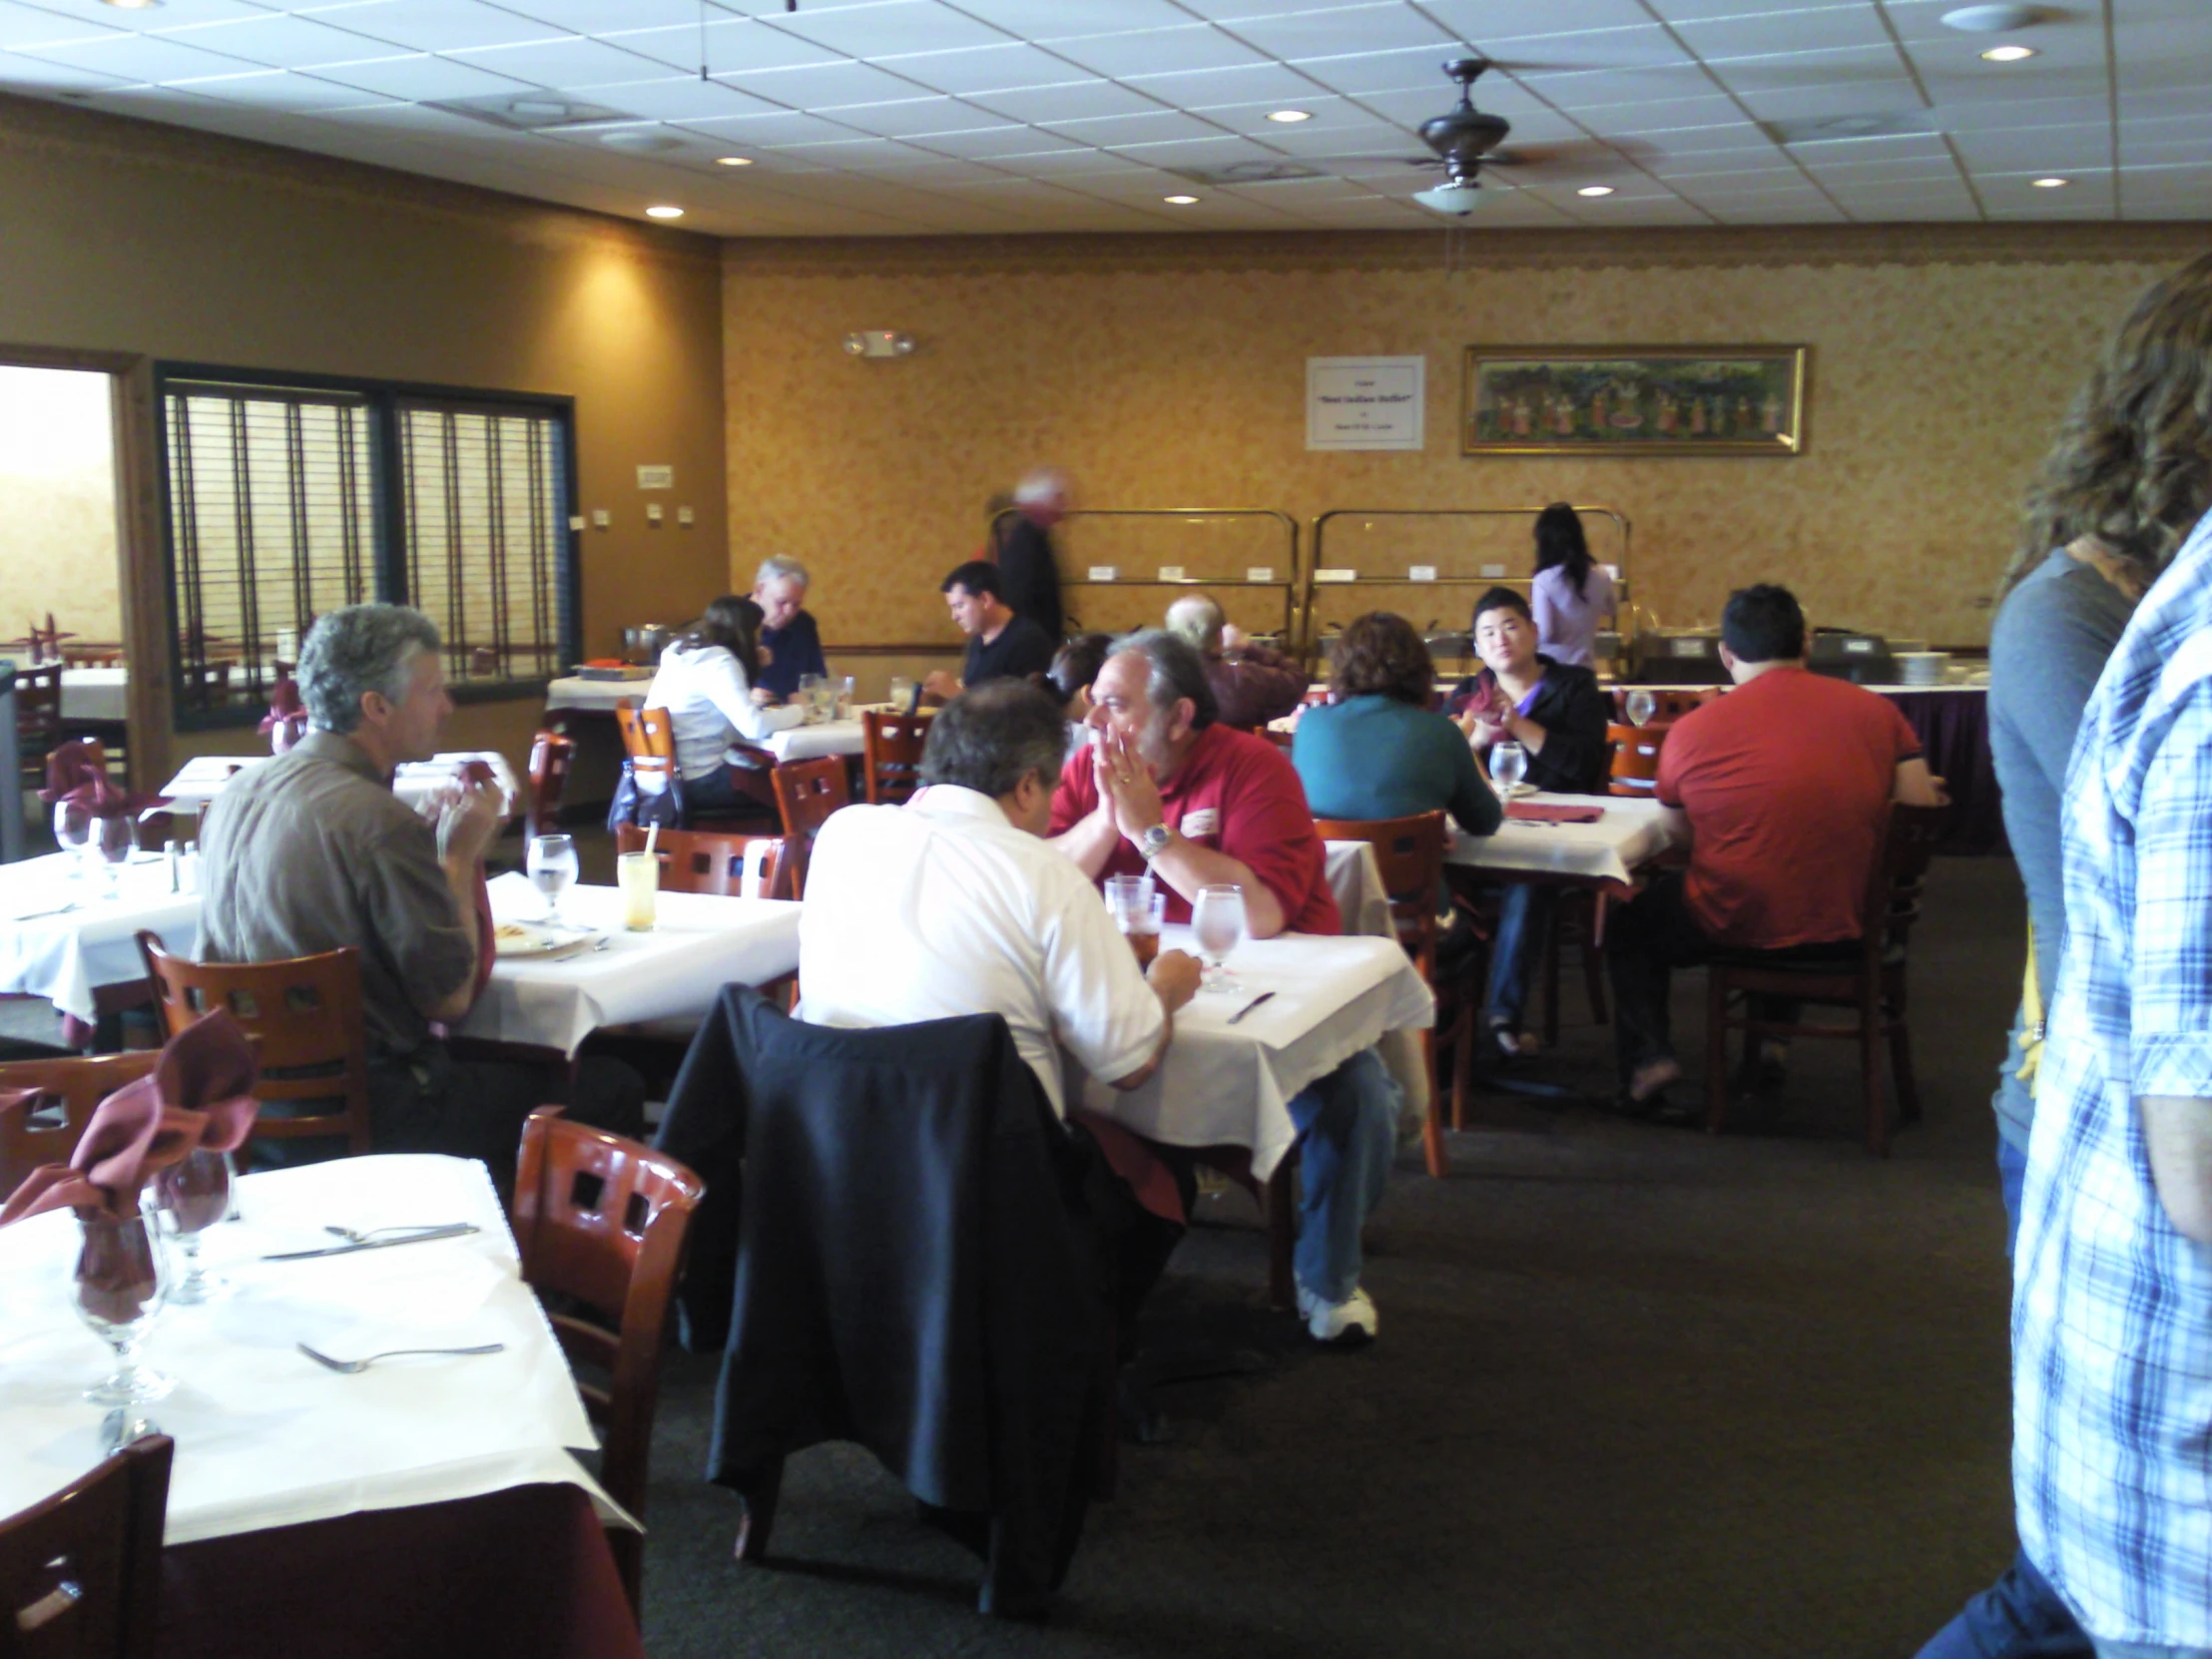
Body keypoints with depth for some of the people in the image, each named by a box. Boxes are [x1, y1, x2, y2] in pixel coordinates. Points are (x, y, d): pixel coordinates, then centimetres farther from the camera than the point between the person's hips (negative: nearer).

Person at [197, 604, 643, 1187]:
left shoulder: (239, 792, 5)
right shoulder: (379, 821, -22)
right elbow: (451, 998, -15)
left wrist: (430, 840, 11)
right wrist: (460, 855, -4)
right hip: (368, 1112, -9)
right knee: (612, 1089, 0)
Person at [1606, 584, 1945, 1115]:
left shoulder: (1691, 730, -9)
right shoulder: (1875, 711, -4)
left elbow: (1679, 831, 3)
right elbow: (1922, 805, -4)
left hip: (1734, 926, -3)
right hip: (1846, 932, 3)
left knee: (1630, 923, 26)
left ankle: (1648, 1053, 11)